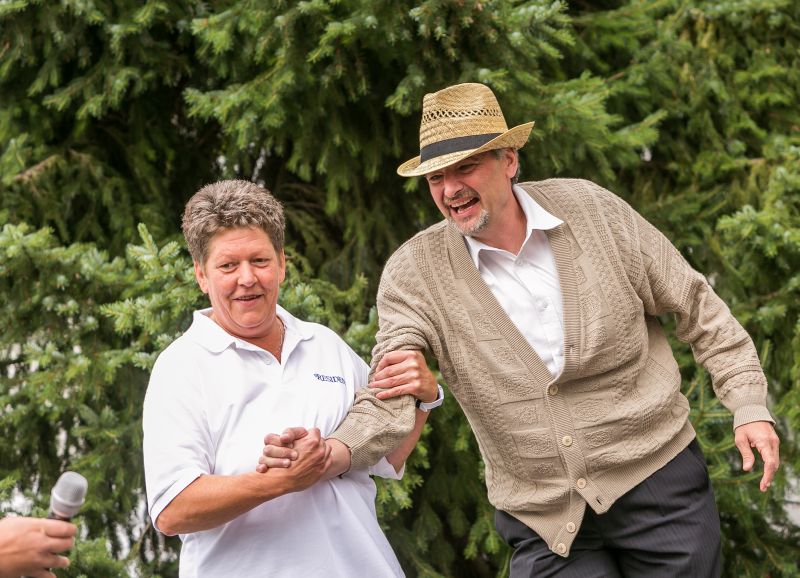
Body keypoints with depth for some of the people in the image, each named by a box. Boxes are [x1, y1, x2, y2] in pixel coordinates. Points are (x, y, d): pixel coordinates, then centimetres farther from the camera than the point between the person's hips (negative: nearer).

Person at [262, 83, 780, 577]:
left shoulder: (592, 210, -5)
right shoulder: (413, 274, -7)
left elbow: (696, 308, 3)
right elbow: (390, 400, -16)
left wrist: (749, 403, -4)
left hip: (658, 482, 0)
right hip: (544, 525, 0)